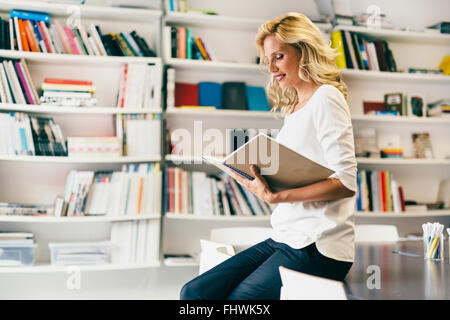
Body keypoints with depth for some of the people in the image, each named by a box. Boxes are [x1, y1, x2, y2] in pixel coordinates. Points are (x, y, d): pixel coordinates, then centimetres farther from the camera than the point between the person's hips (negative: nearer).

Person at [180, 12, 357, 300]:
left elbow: (346, 183, -17)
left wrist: (276, 197, -23)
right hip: (285, 240, 8)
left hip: (318, 248, -7)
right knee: (193, 293, -5)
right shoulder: (293, 108, 19)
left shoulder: (325, 98, -7)